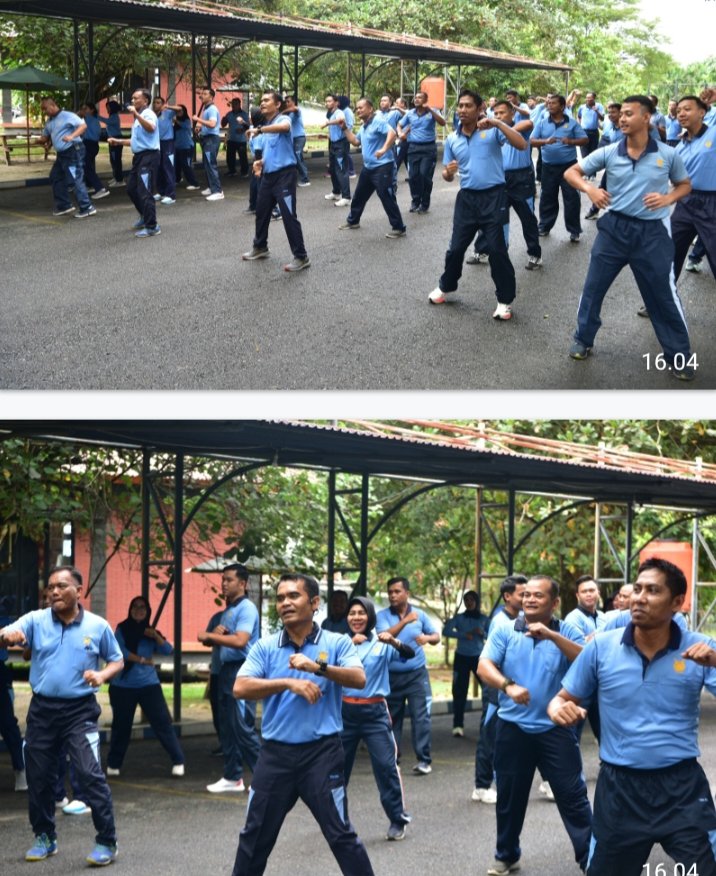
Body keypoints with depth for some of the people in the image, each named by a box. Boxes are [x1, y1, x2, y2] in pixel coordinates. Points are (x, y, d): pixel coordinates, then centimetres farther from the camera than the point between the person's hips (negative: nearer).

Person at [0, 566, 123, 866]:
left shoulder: (97, 626, -1)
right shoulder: (36, 620, -1)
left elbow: (117, 661, 10)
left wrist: (102, 676, -12)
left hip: (80, 710, -3)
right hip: (42, 708, 3)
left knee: (90, 774, -12)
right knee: (38, 776, 11)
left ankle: (107, 842, -4)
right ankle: (44, 838, 29)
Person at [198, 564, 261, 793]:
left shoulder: (246, 608, -11)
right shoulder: (228, 610, 17)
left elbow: (240, 641, -23)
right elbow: (217, 641, 21)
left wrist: (209, 636, -15)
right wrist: (216, 633, -2)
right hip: (226, 669, 10)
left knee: (243, 728, -10)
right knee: (227, 728, 10)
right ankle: (233, 777, 15)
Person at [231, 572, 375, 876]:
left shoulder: (337, 643, 1)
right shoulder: (265, 647, 5)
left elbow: (359, 679, -15)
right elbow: (240, 688, -8)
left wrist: (318, 667, -27)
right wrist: (288, 682, -18)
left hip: (322, 752, -3)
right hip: (275, 753, 3)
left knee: (341, 834, -2)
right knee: (255, 836, 12)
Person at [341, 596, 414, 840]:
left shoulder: (381, 644, 0)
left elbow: (409, 655, -13)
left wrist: (394, 642, -33)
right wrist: (350, 644, -30)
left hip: (375, 712, -2)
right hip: (345, 711, 2)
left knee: (386, 765, -8)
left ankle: (397, 820, 1)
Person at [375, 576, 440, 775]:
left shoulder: (420, 614, 4)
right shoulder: (382, 616, -2)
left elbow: (436, 636, 10)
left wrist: (427, 638, -13)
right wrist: (405, 621, -28)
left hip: (417, 674, 0)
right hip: (392, 675, 0)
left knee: (420, 716, -9)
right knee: (392, 719, 8)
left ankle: (424, 760, -8)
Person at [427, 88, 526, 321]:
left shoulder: (492, 131, -5)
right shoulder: (452, 140, 8)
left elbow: (521, 144, -17)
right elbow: (447, 176, 15)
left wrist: (499, 124, -26)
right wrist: (448, 172, -11)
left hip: (493, 197, -4)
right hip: (467, 198, 4)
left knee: (497, 250, -5)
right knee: (456, 248, 9)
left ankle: (505, 300, 6)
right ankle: (445, 286, 34)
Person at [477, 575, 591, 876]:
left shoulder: (567, 632, -1)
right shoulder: (504, 632, 2)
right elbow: (484, 667, -8)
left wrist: (552, 635, -26)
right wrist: (508, 686, -26)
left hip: (555, 728, -2)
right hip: (513, 727, 2)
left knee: (573, 795, -2)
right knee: (509, 796, 13)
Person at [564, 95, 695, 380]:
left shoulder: (668, 154, -5)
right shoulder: (608, 153, -4)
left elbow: (685, 185, 9)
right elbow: (571, 172, 3)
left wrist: (668, 198, -12)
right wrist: (589, 188, -17)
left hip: (652, 232, -2)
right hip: (615, 227, 2)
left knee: (663, 294, 2)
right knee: (593, 286, 9)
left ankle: (679, 355, 14)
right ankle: (583, 340, 29)